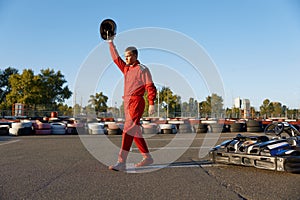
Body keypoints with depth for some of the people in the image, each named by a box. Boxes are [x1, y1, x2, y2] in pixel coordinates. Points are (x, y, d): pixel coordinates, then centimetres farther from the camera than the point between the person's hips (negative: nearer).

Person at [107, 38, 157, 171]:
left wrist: (151, 104, -18)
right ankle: (147, 158, 19)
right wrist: (111, 43, 24)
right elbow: (115, 58, 27)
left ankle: (121, 162, -19)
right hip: (127, 103, 8)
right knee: (135, 132, 10)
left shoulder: (142, 69, -2)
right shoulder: (126, 69, 20)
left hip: (136, 102, -8)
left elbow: (150, 87, -9)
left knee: (128, 129, -16)